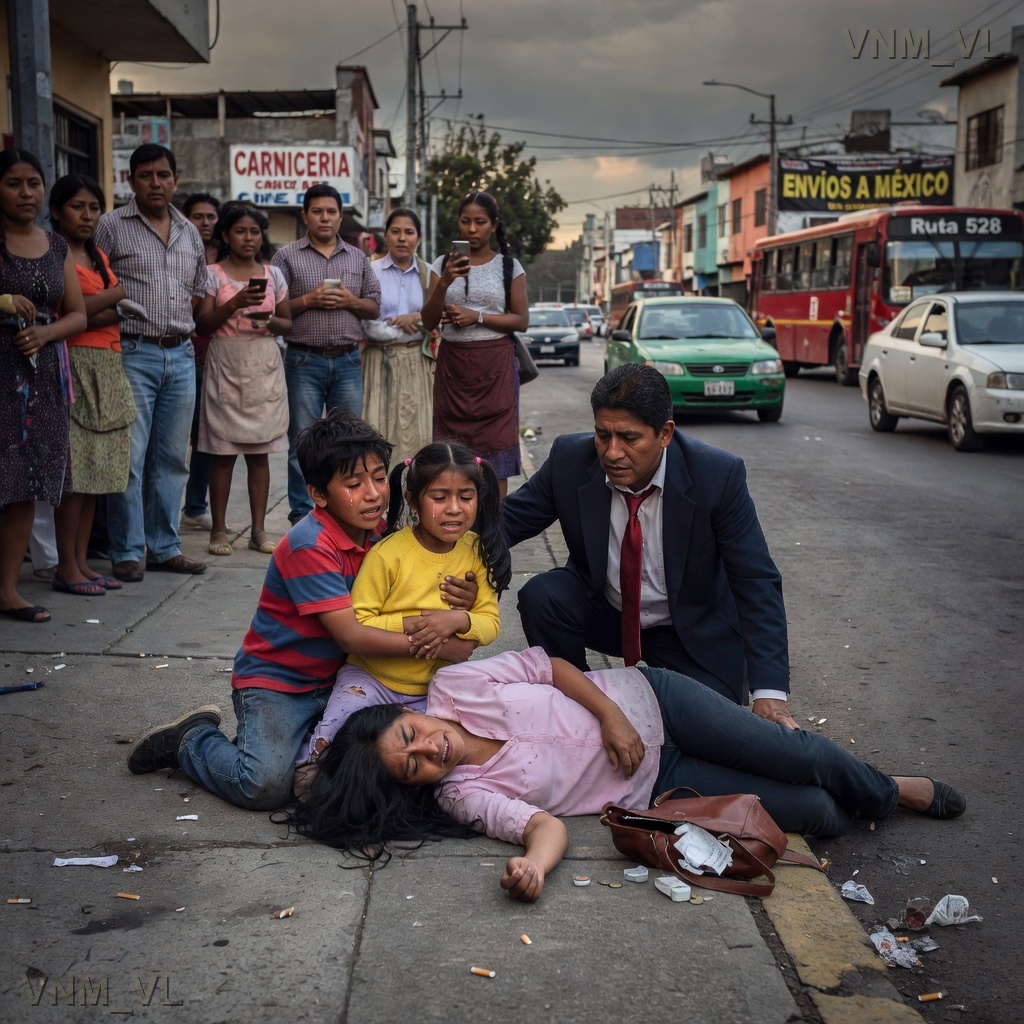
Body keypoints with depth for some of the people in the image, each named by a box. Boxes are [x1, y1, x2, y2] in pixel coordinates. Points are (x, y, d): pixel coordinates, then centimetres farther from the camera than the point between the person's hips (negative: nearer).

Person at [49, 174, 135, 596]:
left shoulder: (98, 257, 18)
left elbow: (117, 314, 8)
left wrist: (87, 314, -11)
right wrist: (113, 294, -5)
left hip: (106, 368, 8)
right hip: (74, 366, -8)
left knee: (94, 472, 8)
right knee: (75, 470, -7)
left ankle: (82, 562, 14)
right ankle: (66, 569, -1)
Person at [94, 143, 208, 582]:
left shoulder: (190, 232, 15)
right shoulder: (111, 226, -2)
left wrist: (187, 338, 11)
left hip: (182, 355, 5)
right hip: (133, 353, -5)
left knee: (172, 457, 9)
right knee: (130, 456, -5)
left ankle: (165, 547, 18)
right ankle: (127, 552, 5)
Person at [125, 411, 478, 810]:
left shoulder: (377, 531, 1)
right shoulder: (311, 548, -23)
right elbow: (351, 636, -25)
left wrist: (455, 601, -12)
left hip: (333, 681, 8)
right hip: (274, 682, -7)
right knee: (265, 786, -25)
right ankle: (190, 739, 6)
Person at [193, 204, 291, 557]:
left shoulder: (273, 275, 11)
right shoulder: (214, 274, 2)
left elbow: (288, 323, 13)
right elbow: (203, 324, -4)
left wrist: (270, 321, -8)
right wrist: (234, 304, -18)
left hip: (264, 368, 3)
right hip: (226, 365, -2)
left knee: (260, 452, 4)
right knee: (222, 451, -1)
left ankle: (259, 529, 9)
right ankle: (219, 528, 7)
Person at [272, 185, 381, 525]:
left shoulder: (358, 258, 14)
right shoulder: (287, 257, 4)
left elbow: (375, 307, 14)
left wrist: (351, 301, -5)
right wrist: (308, 300, -13)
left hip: (348, 360, 3)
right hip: (304, 360, -3)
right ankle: (301, 516, 6)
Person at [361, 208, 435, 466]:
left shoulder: (429, 274, 8)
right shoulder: (371, 271, 1)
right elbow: (365, 322, -7)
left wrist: (418, 318, -11)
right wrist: (401, 328, -8)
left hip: (417, 363, 2)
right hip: (379, 362, -2)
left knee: (415, 432, 0)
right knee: (378, 430, -5)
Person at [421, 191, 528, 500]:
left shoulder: (509, 266, 4)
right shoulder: (442, 265, 8)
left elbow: (521, 320, 0)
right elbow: (429, 322, 1)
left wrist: (477, 317, -11)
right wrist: (444, 283, -14)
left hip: (495, 366, -1)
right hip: (453, 364, 2)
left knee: (494, 451, -3)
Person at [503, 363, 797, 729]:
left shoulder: (718, 476, -24)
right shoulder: (569, 459, -18)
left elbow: (757, 585, -22)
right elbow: (508, 520, -5)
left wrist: (769, 692, -33)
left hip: (689, 632, -1)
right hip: (603, 611, 2)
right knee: (540, 595, -26)